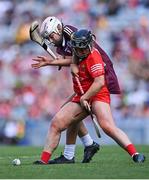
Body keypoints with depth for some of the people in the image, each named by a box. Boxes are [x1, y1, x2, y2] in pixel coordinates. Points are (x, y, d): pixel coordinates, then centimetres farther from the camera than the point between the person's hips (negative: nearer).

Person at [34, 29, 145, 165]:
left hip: (98, 95, -9)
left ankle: (135, 154, -28)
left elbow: (100, 82, -25)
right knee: (56, 123, -4)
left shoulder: (93, 56, -17)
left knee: (107, 126, -28)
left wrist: (85, 98, -18)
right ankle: (44, 160, -1)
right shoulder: (78, 55, 8)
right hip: (81, 97, 9)